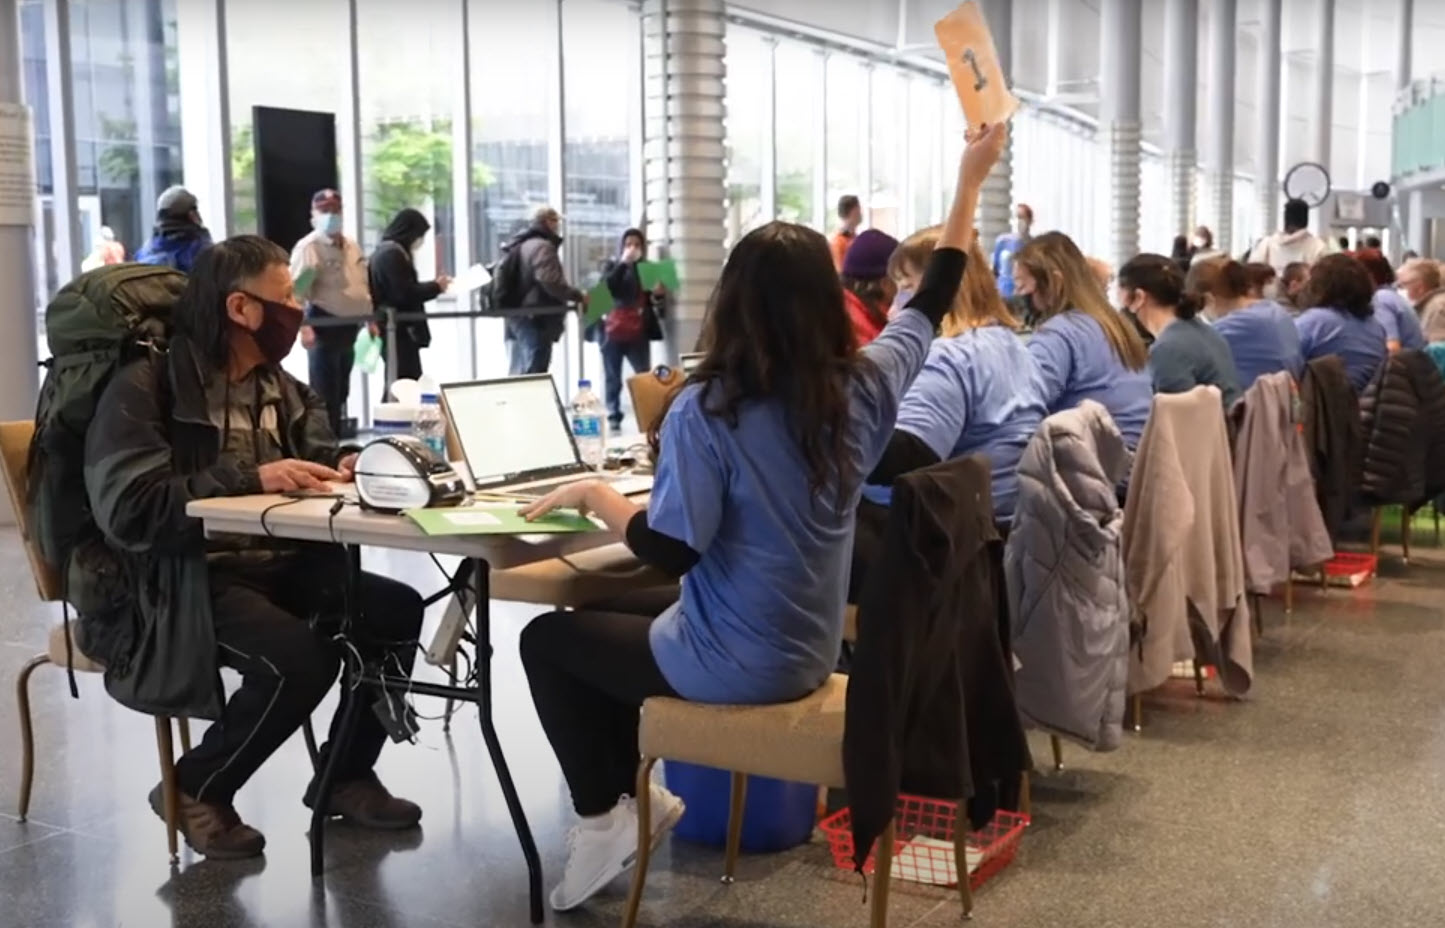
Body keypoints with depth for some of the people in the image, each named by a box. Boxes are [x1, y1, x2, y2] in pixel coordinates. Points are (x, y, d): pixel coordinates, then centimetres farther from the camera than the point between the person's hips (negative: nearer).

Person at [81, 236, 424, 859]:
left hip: (282, 565, 7)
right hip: (184, 581, -7)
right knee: (301, 659, -30)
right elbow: (128, 510, -21)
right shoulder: (144, 388, -11)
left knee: (397, 611, -12)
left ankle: (346, 775, 7)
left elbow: (319, 465, 14)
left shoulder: (280, 389, 13)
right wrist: (250, 478, -24)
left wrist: (345, 474, -12)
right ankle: (196, 790, -4)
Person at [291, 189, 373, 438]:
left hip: (349, 326, 8)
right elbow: (296, 291, -21)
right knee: (325, 395, -6)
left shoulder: (352, 246, 13)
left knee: (341, 393, 16)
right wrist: (303, 327, -31)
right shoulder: (308, 247, -12)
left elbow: (363, 286, 22)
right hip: (324, 325, -8)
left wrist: (370, 319, 18)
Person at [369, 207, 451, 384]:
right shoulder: (393, 254, -15)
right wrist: (436, 287, -7)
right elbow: (406, 294, -20)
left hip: (392, 330, 11)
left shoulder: (385, 251, 16)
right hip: (399, 331, -11)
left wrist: (432, 285, 11)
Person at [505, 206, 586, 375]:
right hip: (536, 319, -10)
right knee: (534, 377, -12)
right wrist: (578, 296, -14)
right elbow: (551, 282, -23)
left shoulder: (521, 245, 21)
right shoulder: (542, 246, -10)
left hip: (519, 316, 10)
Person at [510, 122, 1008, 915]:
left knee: (548, 638, 15)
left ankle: (604, 819, 12)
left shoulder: (707, 408, -22)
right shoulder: (864, 384, -7)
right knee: (616, 618, 27)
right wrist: (971, 180, 15)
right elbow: (930, 300, 8)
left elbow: (669, 549, -25)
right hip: (810, 654, 7)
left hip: (731, 666, -7)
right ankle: (631, 797, 26)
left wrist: (594, 494, -9)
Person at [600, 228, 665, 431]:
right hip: (613, 332, 0)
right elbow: (607, 288, -13)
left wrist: (659, 294, -12)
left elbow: (653, 301, 11)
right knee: (613, 378, 3)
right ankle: (613, 417, 7)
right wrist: (623, 263, -15)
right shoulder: (614, 267, 7)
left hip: (638, 333, 0)